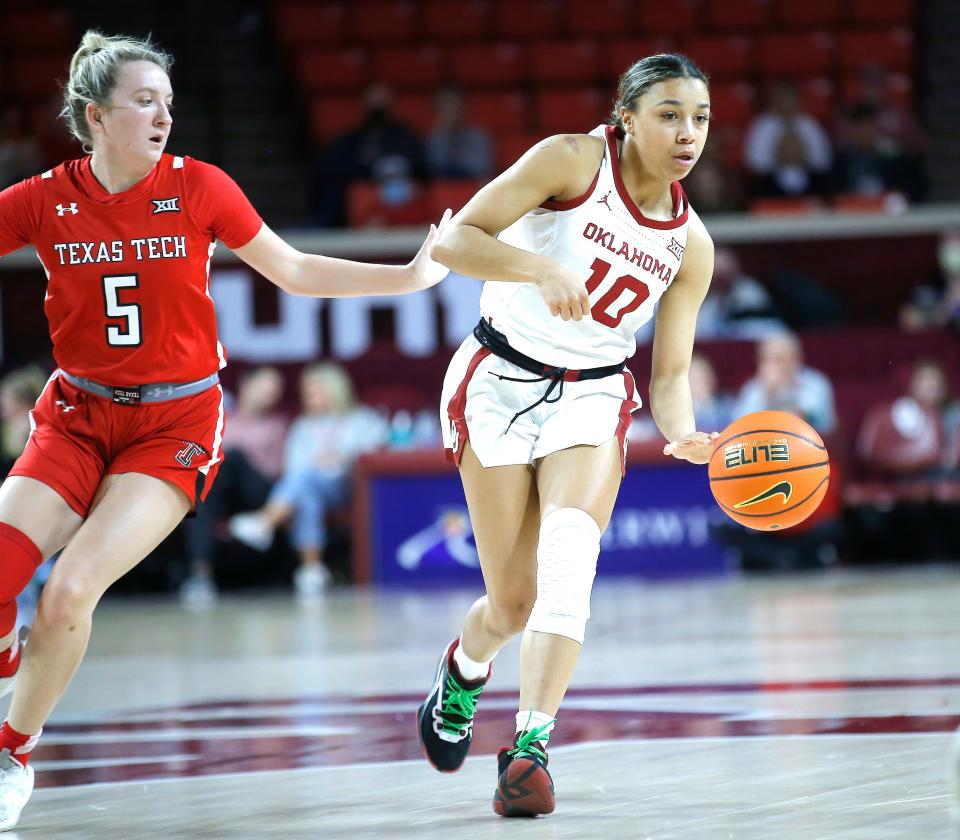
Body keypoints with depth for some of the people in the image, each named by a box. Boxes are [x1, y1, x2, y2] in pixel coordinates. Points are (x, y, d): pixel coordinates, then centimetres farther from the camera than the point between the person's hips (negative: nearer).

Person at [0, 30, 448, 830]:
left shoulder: (199, 188, -6)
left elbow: (294, 270, 6)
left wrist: (412, 275, 5)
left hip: (175, 425, -1)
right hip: (78, 414, 2)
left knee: (71, 589, -18)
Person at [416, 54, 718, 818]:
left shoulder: (690, 244, 2)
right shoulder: (575, 161, -11)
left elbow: (671, 374, 3)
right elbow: (453, 241, -15)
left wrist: (684, 434, -19)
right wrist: (542, 268, -32)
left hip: (592, 394, 3)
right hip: (500, 382, -3)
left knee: (569, 555, -26)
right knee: (513, 604, -2)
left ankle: (531, 746, -29)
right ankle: (463, 672, 34)